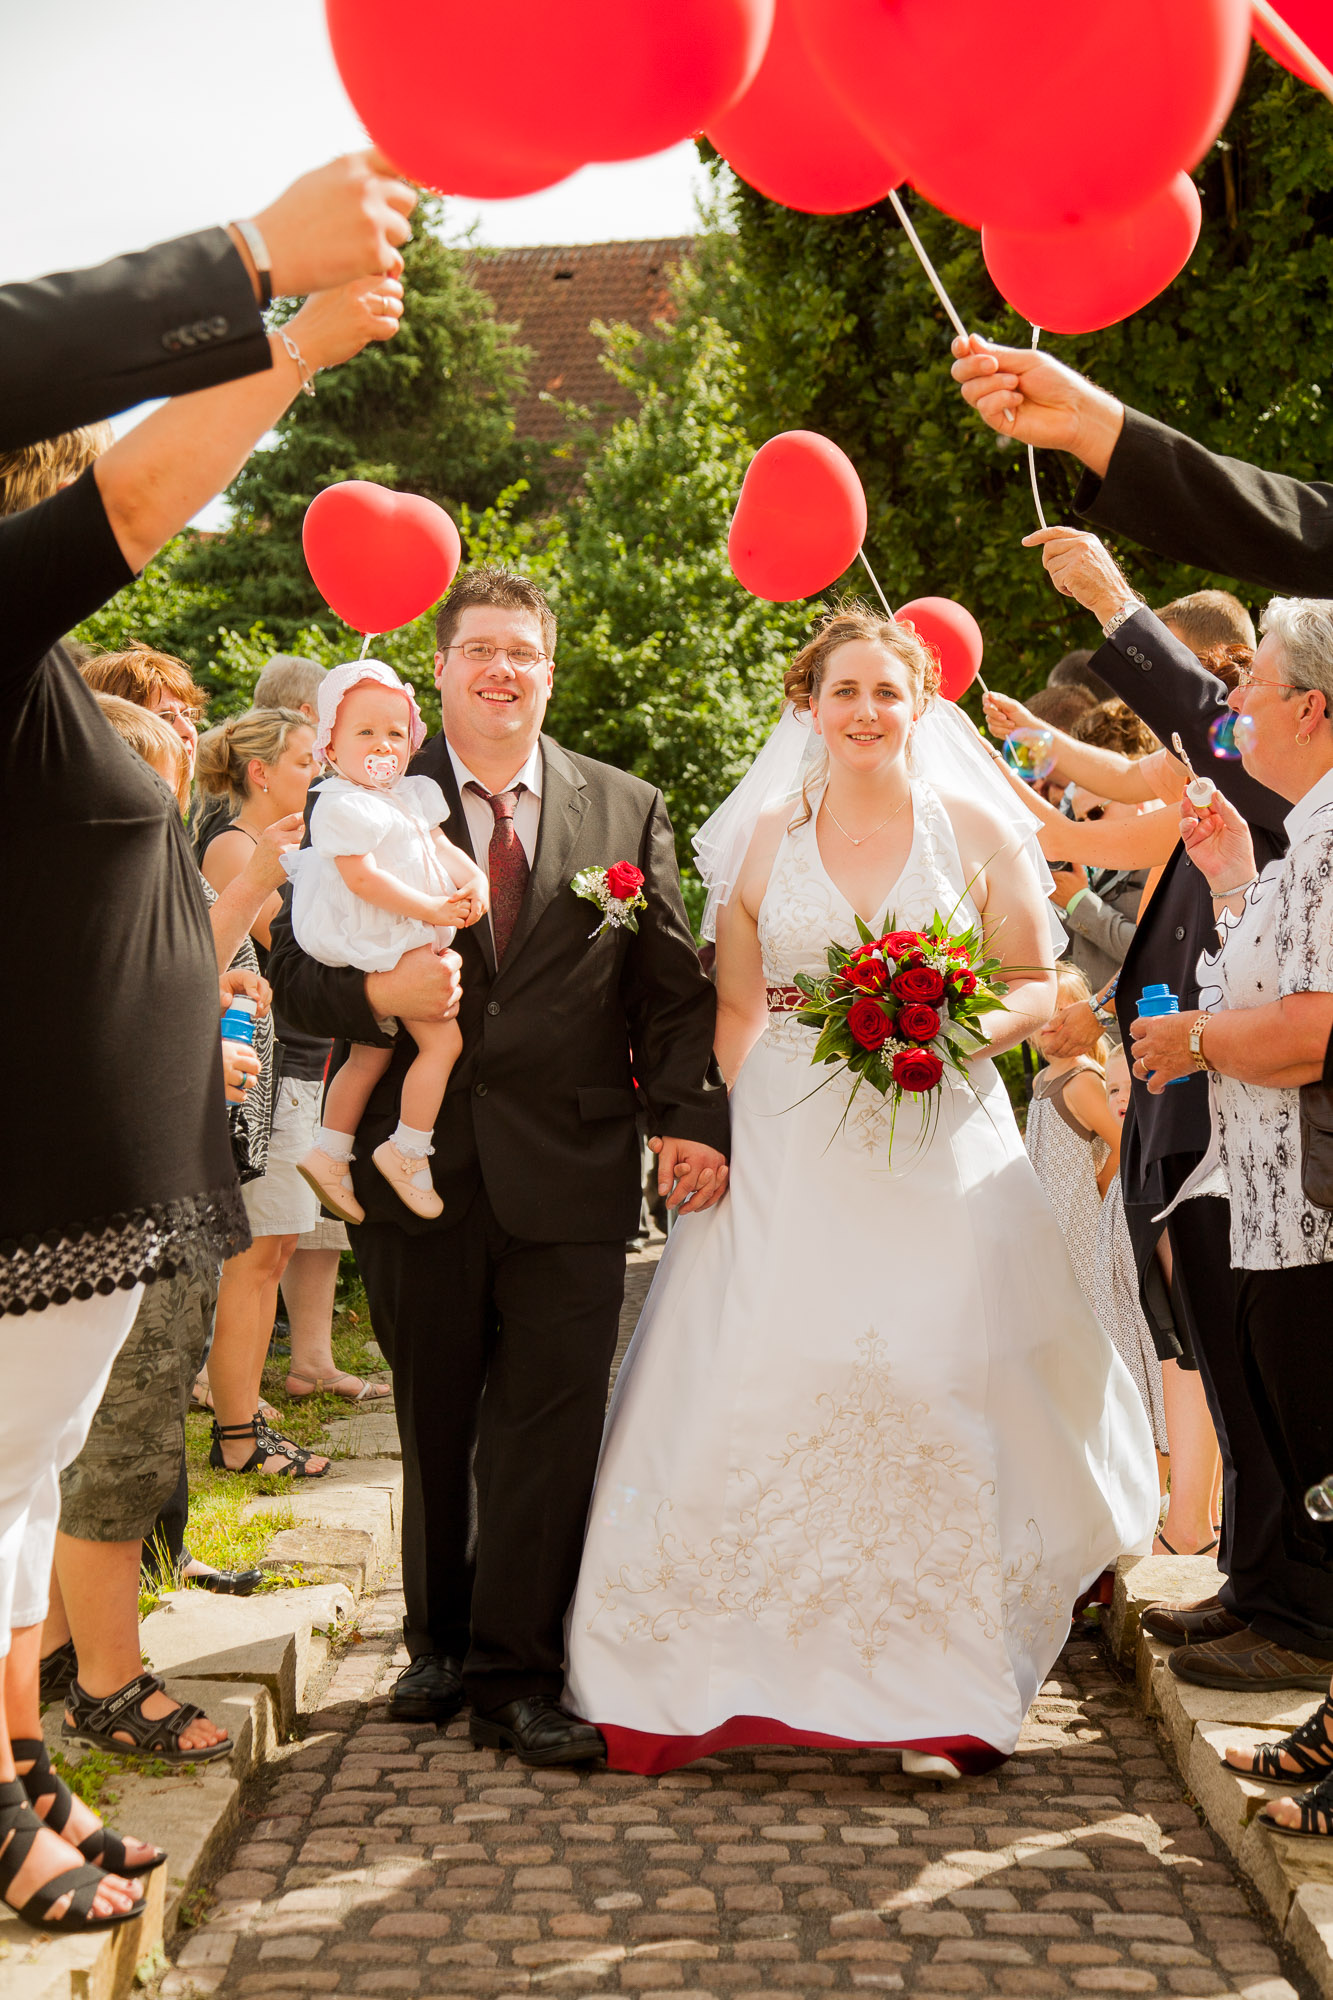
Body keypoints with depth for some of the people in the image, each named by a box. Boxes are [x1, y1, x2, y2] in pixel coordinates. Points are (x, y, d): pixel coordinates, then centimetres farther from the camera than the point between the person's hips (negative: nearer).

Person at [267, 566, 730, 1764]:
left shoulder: (627, 811, 8)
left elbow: (671, 988, 3)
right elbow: (295, 968, 0)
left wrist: (692, 1119, -9)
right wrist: (376, 995, -20)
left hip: (569, 1171, 0)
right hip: (420, 1168, 0)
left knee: (550, 1429, 1)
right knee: (434, 1426, 12)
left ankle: (518, 1676, 12)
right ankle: (441, 1644, 30)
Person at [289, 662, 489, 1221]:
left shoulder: (412, 795, 14)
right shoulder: (341, 806, -15)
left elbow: (442, 846, 17)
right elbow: (362, 878, -22)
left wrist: (474, 879, -5)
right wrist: (432, 910, -22)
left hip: (413, 942, 10)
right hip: (382, 946, -10)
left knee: (370, 1054, 15)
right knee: (443, 1039, -11)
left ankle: (329, 1154, 24)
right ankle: (407, 1151, -2)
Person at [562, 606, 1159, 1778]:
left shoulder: (976, 831, 5)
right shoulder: (764, 838, 7)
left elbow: (1039, 987, 7)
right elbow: (734, 1010, 9)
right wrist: (713, 1138, -4)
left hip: (942, 1151, -1)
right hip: (787, 1163, 1)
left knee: (936, 1400, -2)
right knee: (766, 1398, -2)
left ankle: (938, 1692, 9)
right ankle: (761, 1668, 13)